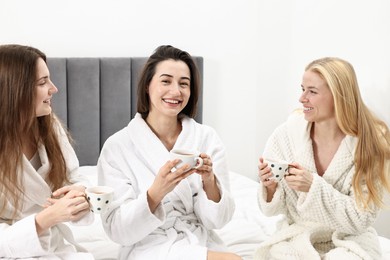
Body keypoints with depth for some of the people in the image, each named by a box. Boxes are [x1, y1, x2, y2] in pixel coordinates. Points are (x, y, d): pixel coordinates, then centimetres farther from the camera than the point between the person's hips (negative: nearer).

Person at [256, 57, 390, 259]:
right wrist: (270, 187, -23)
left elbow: (360, 219, -13)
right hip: (296, 237, 2)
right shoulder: (286, 135, -10)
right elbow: (273, 209, -1)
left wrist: (314, 186, -25)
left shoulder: (371, 142, -13)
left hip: (349, 242, -1)